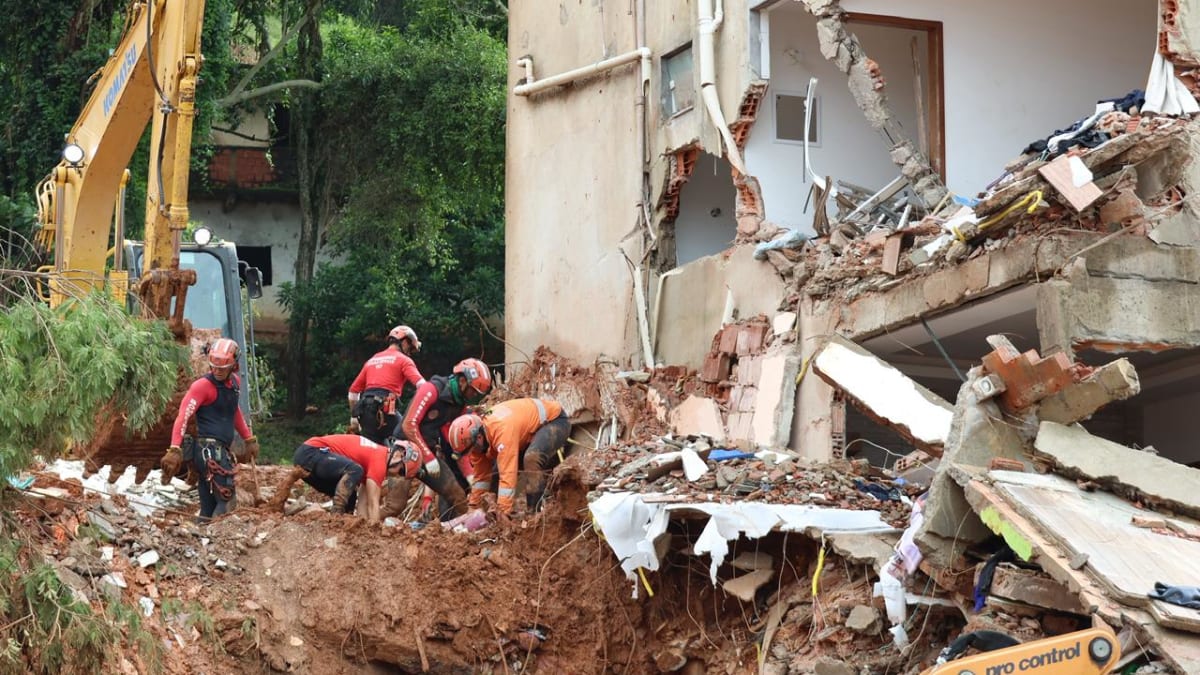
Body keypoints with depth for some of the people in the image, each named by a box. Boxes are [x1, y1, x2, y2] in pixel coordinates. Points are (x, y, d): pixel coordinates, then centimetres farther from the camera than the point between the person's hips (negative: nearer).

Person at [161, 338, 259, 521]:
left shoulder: (234, 382, 14)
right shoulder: (202, 386, -10)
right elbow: (183, 416, -18)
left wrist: (249, 440, 28)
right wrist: (175, 449, -29)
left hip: (222, 451, 8)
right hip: (209, 450, -8)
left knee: (208, 508, 7)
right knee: (225, 498, -17)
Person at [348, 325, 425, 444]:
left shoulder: (371, 360, 26)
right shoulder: (403, 360, 8)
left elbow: (353, 390, 26)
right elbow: (421, 385, -9)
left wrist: (354, 417, 30)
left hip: (365, 408, 6)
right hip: (386, 408, -6)